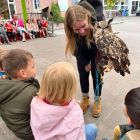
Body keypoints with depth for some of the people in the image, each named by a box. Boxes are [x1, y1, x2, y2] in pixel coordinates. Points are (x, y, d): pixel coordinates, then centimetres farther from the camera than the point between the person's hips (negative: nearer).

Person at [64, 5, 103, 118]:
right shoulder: (72, 33, -32)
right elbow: (76, 50, -15)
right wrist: (85, 63, -10)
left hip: (97, 51, -1)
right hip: (83, 54, 2)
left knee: (97, 75, 3)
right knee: (83, 76, 8)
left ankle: (97, 102, 24)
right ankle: (85, 100, 30)